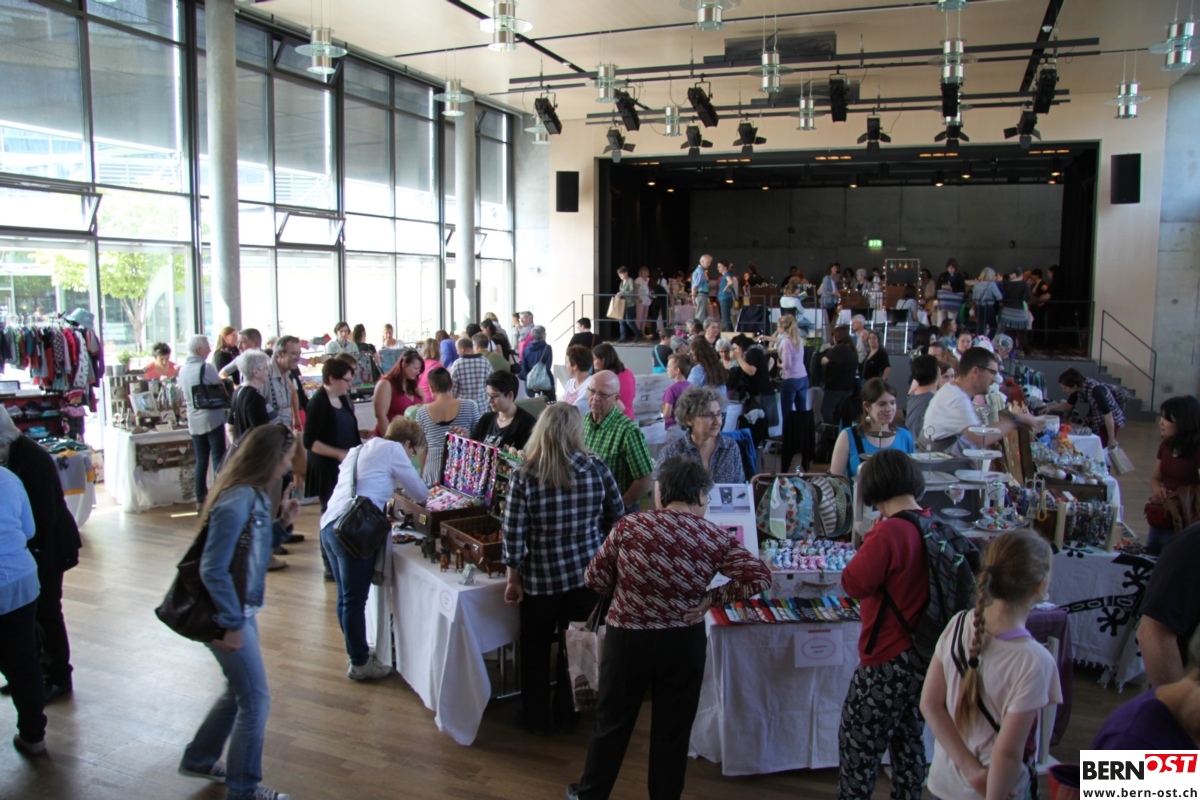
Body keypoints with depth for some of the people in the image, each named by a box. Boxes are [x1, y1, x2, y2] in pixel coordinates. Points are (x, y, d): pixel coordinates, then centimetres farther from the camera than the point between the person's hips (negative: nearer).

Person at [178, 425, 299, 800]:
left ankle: (198, 759, 43)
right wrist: (232, 625, -21)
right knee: (255, 701, 4)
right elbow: (213, 570, -27)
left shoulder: (253, 495, 2)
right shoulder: (236, 502, -27)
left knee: (239, 691, 24)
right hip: (228, 614, -9)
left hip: (240, 609, 9)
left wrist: (282, 523, 0)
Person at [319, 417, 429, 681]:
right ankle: (360, 663, 13)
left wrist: (387, 498, 33)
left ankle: (356, 650, 31)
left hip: (329, 525, 9)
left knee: (346, 598, 18)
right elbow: (420, 493, 6)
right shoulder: (393, 450, 1)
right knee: (355, 600, 2)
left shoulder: (358, 450, 24)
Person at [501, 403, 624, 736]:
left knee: (536, 648, 20)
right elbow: (617, 517, 1)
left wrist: (513, 578, 0)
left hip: (541, 579, -1)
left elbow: (513, 536, -13)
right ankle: (566, 715, 34)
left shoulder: (523, 478, -16)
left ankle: (537, 718, 33)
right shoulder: (596, 468, -11)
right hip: (588, 574, 2)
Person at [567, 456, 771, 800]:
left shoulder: (629, 526, -12)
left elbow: (594, 579, -4)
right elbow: (759, 578, -11)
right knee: (673, 730, 17)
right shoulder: (716, 537, -8)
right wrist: (711, 599, -5)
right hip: (684, 643, 0)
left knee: (612, 723, 18)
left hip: (628, 639, 0)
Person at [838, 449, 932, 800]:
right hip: (927, 655, 8)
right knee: (908, 738, 23)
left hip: (890, 661, -8)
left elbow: (854, 584, -18)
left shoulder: (889, 531, -23)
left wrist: (868, 543, -7)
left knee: (859, 743, 8)